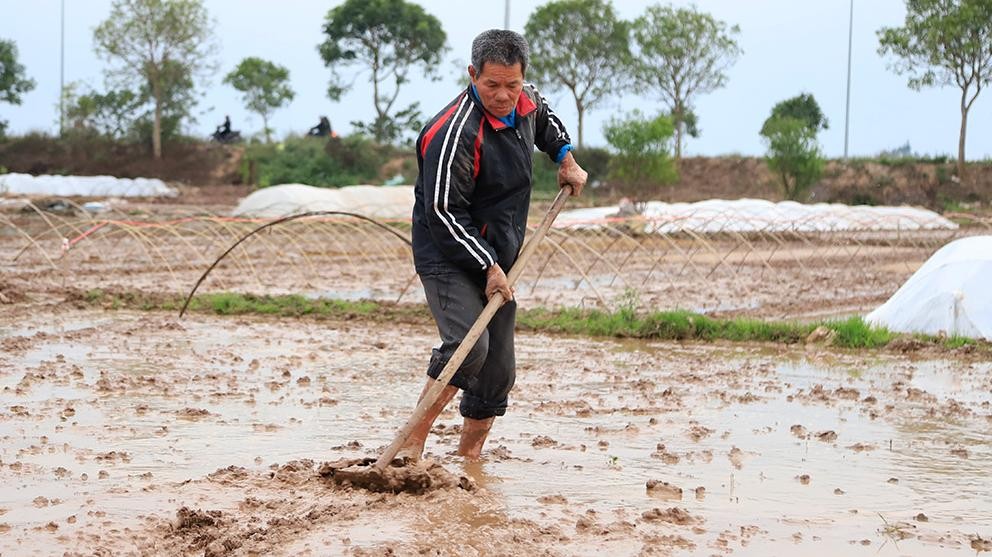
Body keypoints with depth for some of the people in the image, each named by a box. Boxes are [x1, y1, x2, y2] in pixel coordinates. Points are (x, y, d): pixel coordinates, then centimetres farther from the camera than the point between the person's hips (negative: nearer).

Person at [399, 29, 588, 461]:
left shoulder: (524, 104, 1)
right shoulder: (454, 133, -25)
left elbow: (544, 117, 29)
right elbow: (446, 212, -23)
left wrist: (565, 157, 19)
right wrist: (489, 266, -21)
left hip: (497, 261, 8)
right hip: (448, 258, -8)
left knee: (498, 369, 7)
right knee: (469, 344, -27)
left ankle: (468, 458, 21)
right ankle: (412, 445, -17)